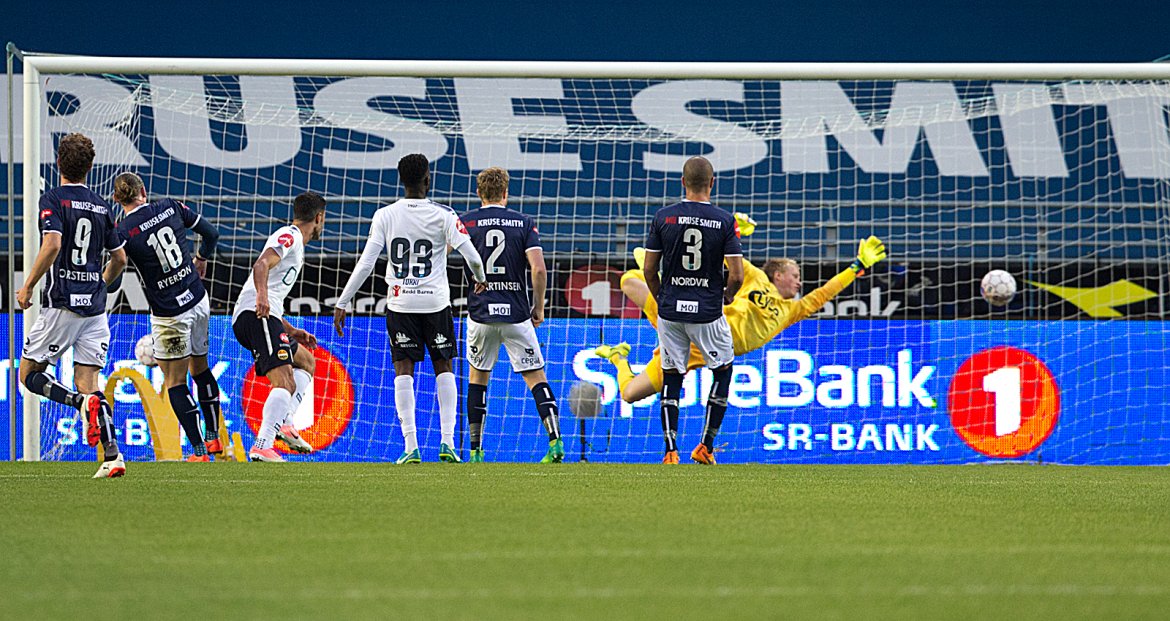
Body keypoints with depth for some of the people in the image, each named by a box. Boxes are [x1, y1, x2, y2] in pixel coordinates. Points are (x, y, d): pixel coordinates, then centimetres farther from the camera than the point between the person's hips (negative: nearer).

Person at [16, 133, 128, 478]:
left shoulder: (53, 200, -6)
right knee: (87, 383, 5)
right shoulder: (100, 207, 11)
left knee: (30, 374, 7)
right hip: (95, 306, 5)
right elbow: (119, 258, 16)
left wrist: (27, 287, -12)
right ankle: (112, 457, -12)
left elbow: (52, 245, -21)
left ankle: (83, 403, -20)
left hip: (61, 304, -5)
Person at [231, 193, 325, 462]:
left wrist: (291, 331, 33)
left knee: (307, 361, 23)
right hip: (257, 316, -10)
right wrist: (262, 296, -35)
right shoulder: (290, 236, 0)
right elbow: (261, 265, -20)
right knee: (285, 382, -20)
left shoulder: (292, 240, 31)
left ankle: (283, 423, 4)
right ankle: (262, 447, -33)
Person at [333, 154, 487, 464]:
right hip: (436, 302, 0)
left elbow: (365, 264, -7)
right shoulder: (443, 215, -8)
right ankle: (447, 441, 3)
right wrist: (479, 278, 12)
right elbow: (472, 257, -12)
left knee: (404, 369, 4)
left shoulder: (385, 215, -4)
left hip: (400, 303, 0)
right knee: (443, 367, 12)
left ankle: (411, 447, -5)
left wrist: (342, 303, -2)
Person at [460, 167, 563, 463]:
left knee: (477, 377, 16)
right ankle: (555, 441, -14)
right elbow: (539, 269, -8)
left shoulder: (465, 222, 1)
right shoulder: (524, 223, 1)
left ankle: (475, 450, 14)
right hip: (516, 314, 0)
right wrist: (538, 307, 2)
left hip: (481, 314, 0)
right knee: (536, 377, 3)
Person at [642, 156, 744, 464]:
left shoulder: (664, 217, -4)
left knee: (671, 378, 10)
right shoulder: (724, 221, -8)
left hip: (670, 311, 1)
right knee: (723, 370, 18)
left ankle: (671, 451, 4)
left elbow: (649, 270, 0)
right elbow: (737, 275, -9)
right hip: (708, 312, -1)